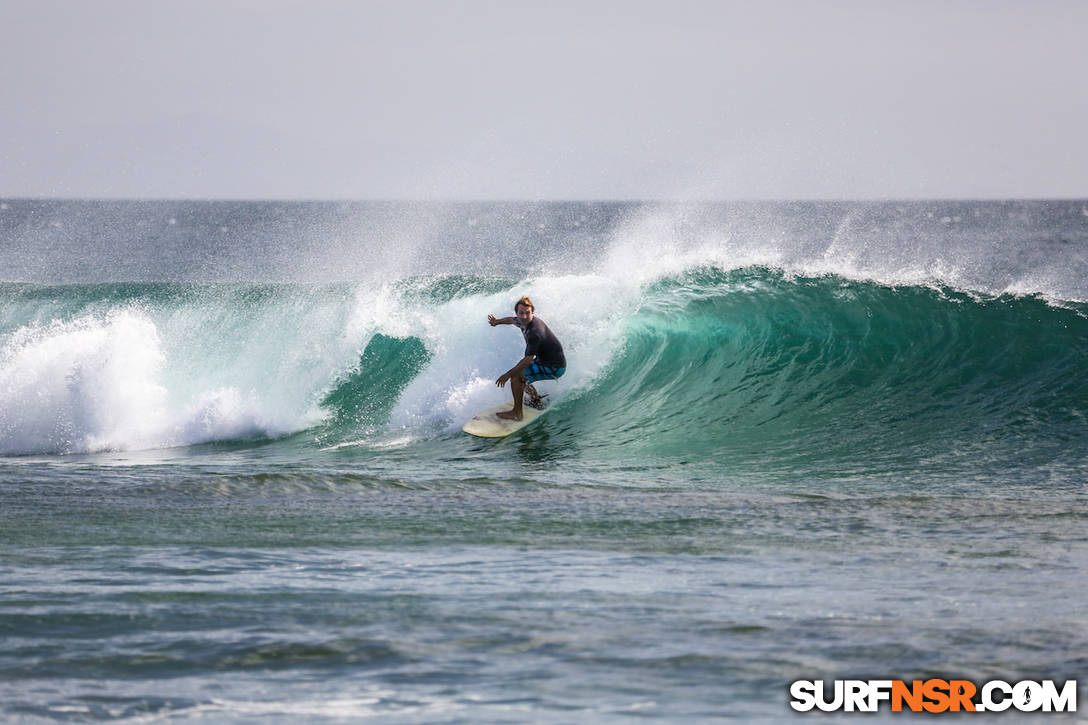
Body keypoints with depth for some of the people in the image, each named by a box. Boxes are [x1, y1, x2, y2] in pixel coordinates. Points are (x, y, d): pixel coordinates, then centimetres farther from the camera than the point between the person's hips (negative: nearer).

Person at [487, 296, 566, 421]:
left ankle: (517, 413, -9)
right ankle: (536, 400, 37)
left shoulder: (534, 332, -31)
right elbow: (512, 320, 23)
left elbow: (528, 360, -32)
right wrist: (497, 321, 41)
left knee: (516, 375, -16)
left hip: (554, 368, -10)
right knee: (516, 371, 23)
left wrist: (507, 375, -27)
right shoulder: (523, 321, -3)